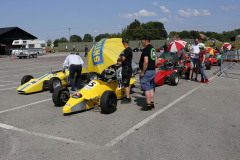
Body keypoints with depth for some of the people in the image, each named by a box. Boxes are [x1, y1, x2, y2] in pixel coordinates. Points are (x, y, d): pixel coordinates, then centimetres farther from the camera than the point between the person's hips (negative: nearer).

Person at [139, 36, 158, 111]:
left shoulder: (146, 49, -16)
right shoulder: (153, 49, 14)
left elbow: (146, 62, -25)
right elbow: (156, 61, 16)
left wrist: (142, 72, -19)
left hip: (147, 71, -10)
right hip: (153, 71, 10)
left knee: (146, 89, -3)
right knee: (151, 88, 15)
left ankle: (148, 106, 1)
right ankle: (152, 104, 21)